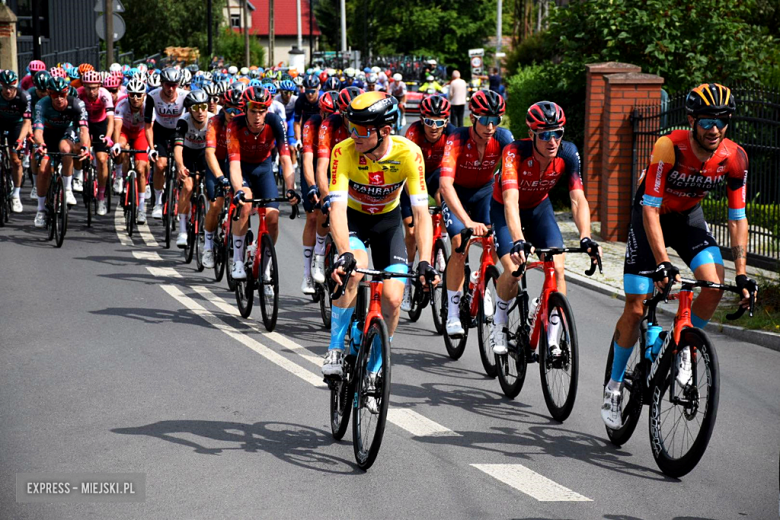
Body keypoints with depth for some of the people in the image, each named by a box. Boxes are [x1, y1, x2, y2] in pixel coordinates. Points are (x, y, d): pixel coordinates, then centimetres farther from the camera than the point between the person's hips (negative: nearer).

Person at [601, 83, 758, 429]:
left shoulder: (734, 158, -21)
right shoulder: (669, 148, -33)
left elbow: (737, 218, -14)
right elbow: (650, 209, -33)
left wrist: (742, 273, -20)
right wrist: (663, 264, -42)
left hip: (689, 217, 3)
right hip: (652, 215, -3)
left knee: (715, 285, -24)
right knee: (635, 309, -6)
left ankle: (683, 347, 3)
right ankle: (614, 386, 12)